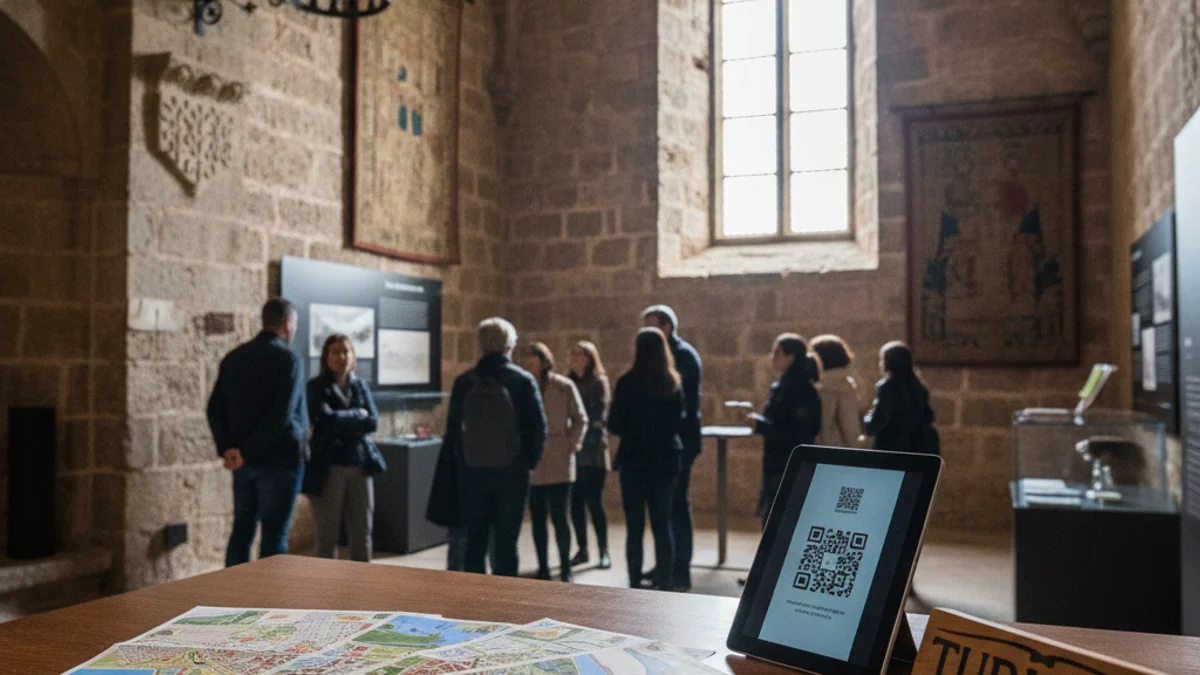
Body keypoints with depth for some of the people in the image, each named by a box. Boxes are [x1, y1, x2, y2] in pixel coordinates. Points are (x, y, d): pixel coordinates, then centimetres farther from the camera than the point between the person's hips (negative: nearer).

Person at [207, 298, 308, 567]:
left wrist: (227, 448, -3)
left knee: (242, 530, 13)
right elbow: (281, 415, -20)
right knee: (274, 535, 0)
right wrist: (246, 452, -15)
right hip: (279, 459, -6)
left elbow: (215, 409, 7)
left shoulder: (233, 358, 10)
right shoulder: (287, 358, -12)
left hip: (244, 461, 6)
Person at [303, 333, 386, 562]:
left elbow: (373, 422, 0)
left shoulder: (360, 386, 12)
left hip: (361, 465, 4)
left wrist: (342, 421, -11)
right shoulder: (316, 387, -1)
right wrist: (358, 415, -5)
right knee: (327, 535, 3)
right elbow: (326, 418, -17)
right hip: (328, 467, -4)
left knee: (363, 535, 7)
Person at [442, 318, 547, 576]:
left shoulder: (464, 382, -1)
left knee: (475, 541, 11)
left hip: (472, 471, 2)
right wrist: (530, 461, 7)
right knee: (506, 542, 4)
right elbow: (538, 427, -6)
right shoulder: (523, 380, -6)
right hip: (512, 472, -2)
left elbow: (453, 427, 2)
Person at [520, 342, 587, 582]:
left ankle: (565, 570, 10)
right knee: (537, 518, 9)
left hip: (558, 463, -2)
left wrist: (571, 447, -3)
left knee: (559, 516, -1)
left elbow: (580, 420, 4)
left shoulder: (564, 387, -4)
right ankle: (543, 568, 20)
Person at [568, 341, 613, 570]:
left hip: (592, 450, -5)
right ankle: (582, 550, 16)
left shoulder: (599, 382, -2)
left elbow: (599, 414, -10)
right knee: (576, 501, 6)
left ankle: (604, 552, 3)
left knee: (594, 500, -5)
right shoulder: (570, 382, 14)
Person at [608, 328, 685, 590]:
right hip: (665, 459, 3)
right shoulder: (673, 383, -1)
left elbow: (614, 425, -8)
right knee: (663, 521, 11)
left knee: (635, 524, 5)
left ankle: (636, 581, 7)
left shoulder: (627, 383, -12)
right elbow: (680, 421, 5)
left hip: (634, 459, -3)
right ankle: (665, 579, 12)